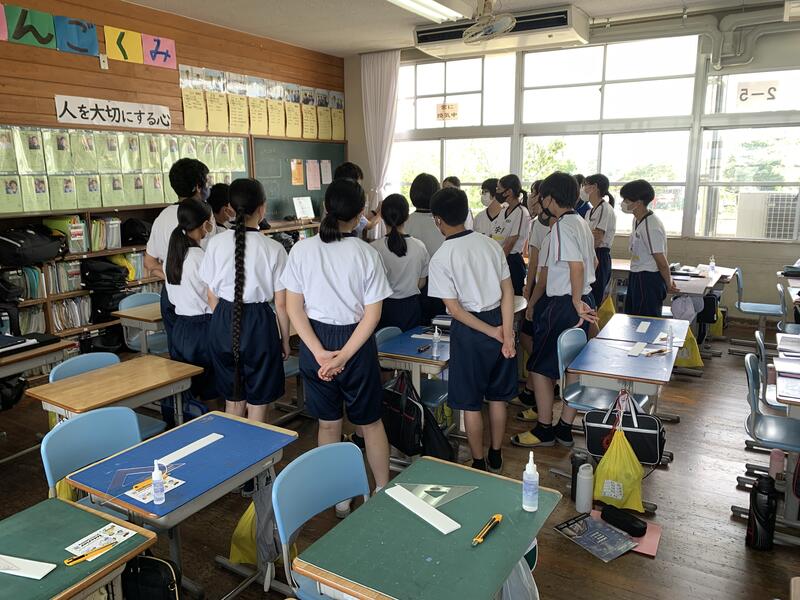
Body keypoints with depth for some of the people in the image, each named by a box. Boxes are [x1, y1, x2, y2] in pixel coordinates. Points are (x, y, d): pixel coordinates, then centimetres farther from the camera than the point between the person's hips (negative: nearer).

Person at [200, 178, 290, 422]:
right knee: (258, 404, 11)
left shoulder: (216, 243, -4)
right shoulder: (273, 249, -12)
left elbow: (212, 296, 3)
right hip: (259, 323, -3)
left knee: (233, 400, 20)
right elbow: (281, 304, -8)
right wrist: (285, 340, 6)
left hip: (223, 322, 4)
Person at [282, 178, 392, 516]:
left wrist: (320, 352, -10)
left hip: (315, 341, 2)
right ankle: (383, 492, 31)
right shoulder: (367, 254, -12)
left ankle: (338, 498, 32)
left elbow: (294, 307, -7)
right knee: (370, 423, 17)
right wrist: (344, 356, -13)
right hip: (356, 342, -2)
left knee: (328, 424, 17)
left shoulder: (301, 250, -7)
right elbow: (372, 315, -13)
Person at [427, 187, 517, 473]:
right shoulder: (491, 244, 0)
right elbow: (508, 292, -5)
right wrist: (506, 334, -9)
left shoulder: (440, 259, -14)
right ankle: (495, 457, 34)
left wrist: (493, 333, -9)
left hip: (470, 329, -5)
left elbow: (455, 310, -15)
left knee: (471, 403, 11)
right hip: (500, 321, 5)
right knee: (497, 397, 18)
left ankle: (479, 464, 24)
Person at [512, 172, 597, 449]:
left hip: (563, 305, -9)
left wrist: (576, 302, -23)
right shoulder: (581, 223, 13)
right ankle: (565, 428, 24)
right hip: (582, 303, 10)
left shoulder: (562, 227, -17)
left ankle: (544, 430, 13)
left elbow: (577, 265, -28)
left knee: (540, 366, 3)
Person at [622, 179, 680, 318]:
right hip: (637, 277, 10)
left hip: (649, 279, -10)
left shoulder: (651, 227, -23)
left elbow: (662, 262, -20)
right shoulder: (637, 220, 7)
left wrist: (668, 284, -6)